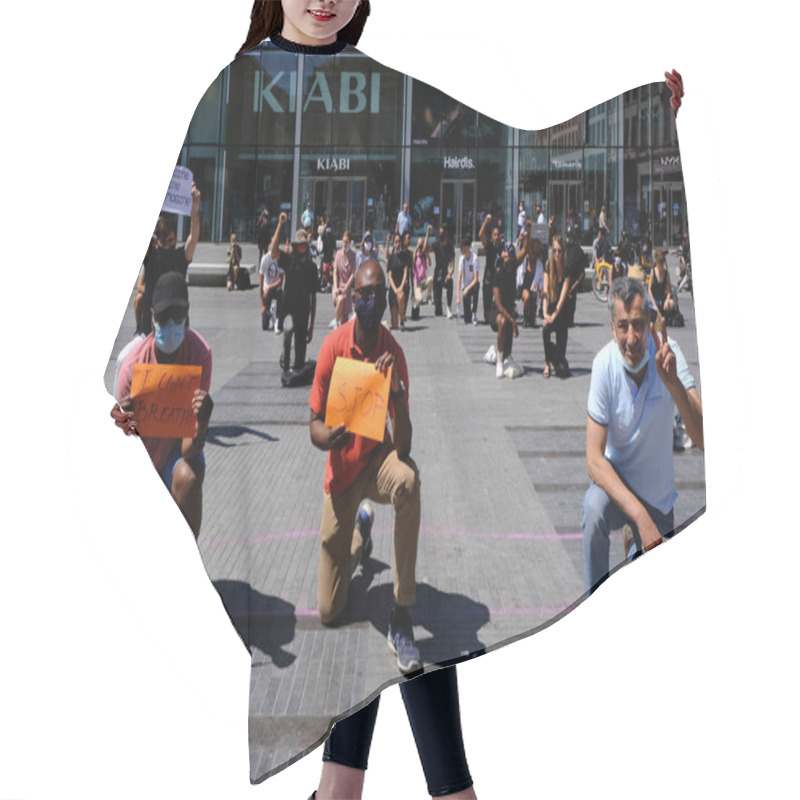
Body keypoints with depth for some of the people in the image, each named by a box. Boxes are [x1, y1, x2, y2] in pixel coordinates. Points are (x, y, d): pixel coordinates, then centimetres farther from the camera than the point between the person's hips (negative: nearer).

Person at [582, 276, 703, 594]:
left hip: (659, 495, 2)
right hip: (617, 481, -2)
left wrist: (674, 383, -43)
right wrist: (640, 516, -34)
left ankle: (635, 546, 41)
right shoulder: (604, 365, -23)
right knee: (594, 510, -34)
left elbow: (705, 440, -27)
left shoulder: (669, 353, -21)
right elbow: (594, 460, -23)